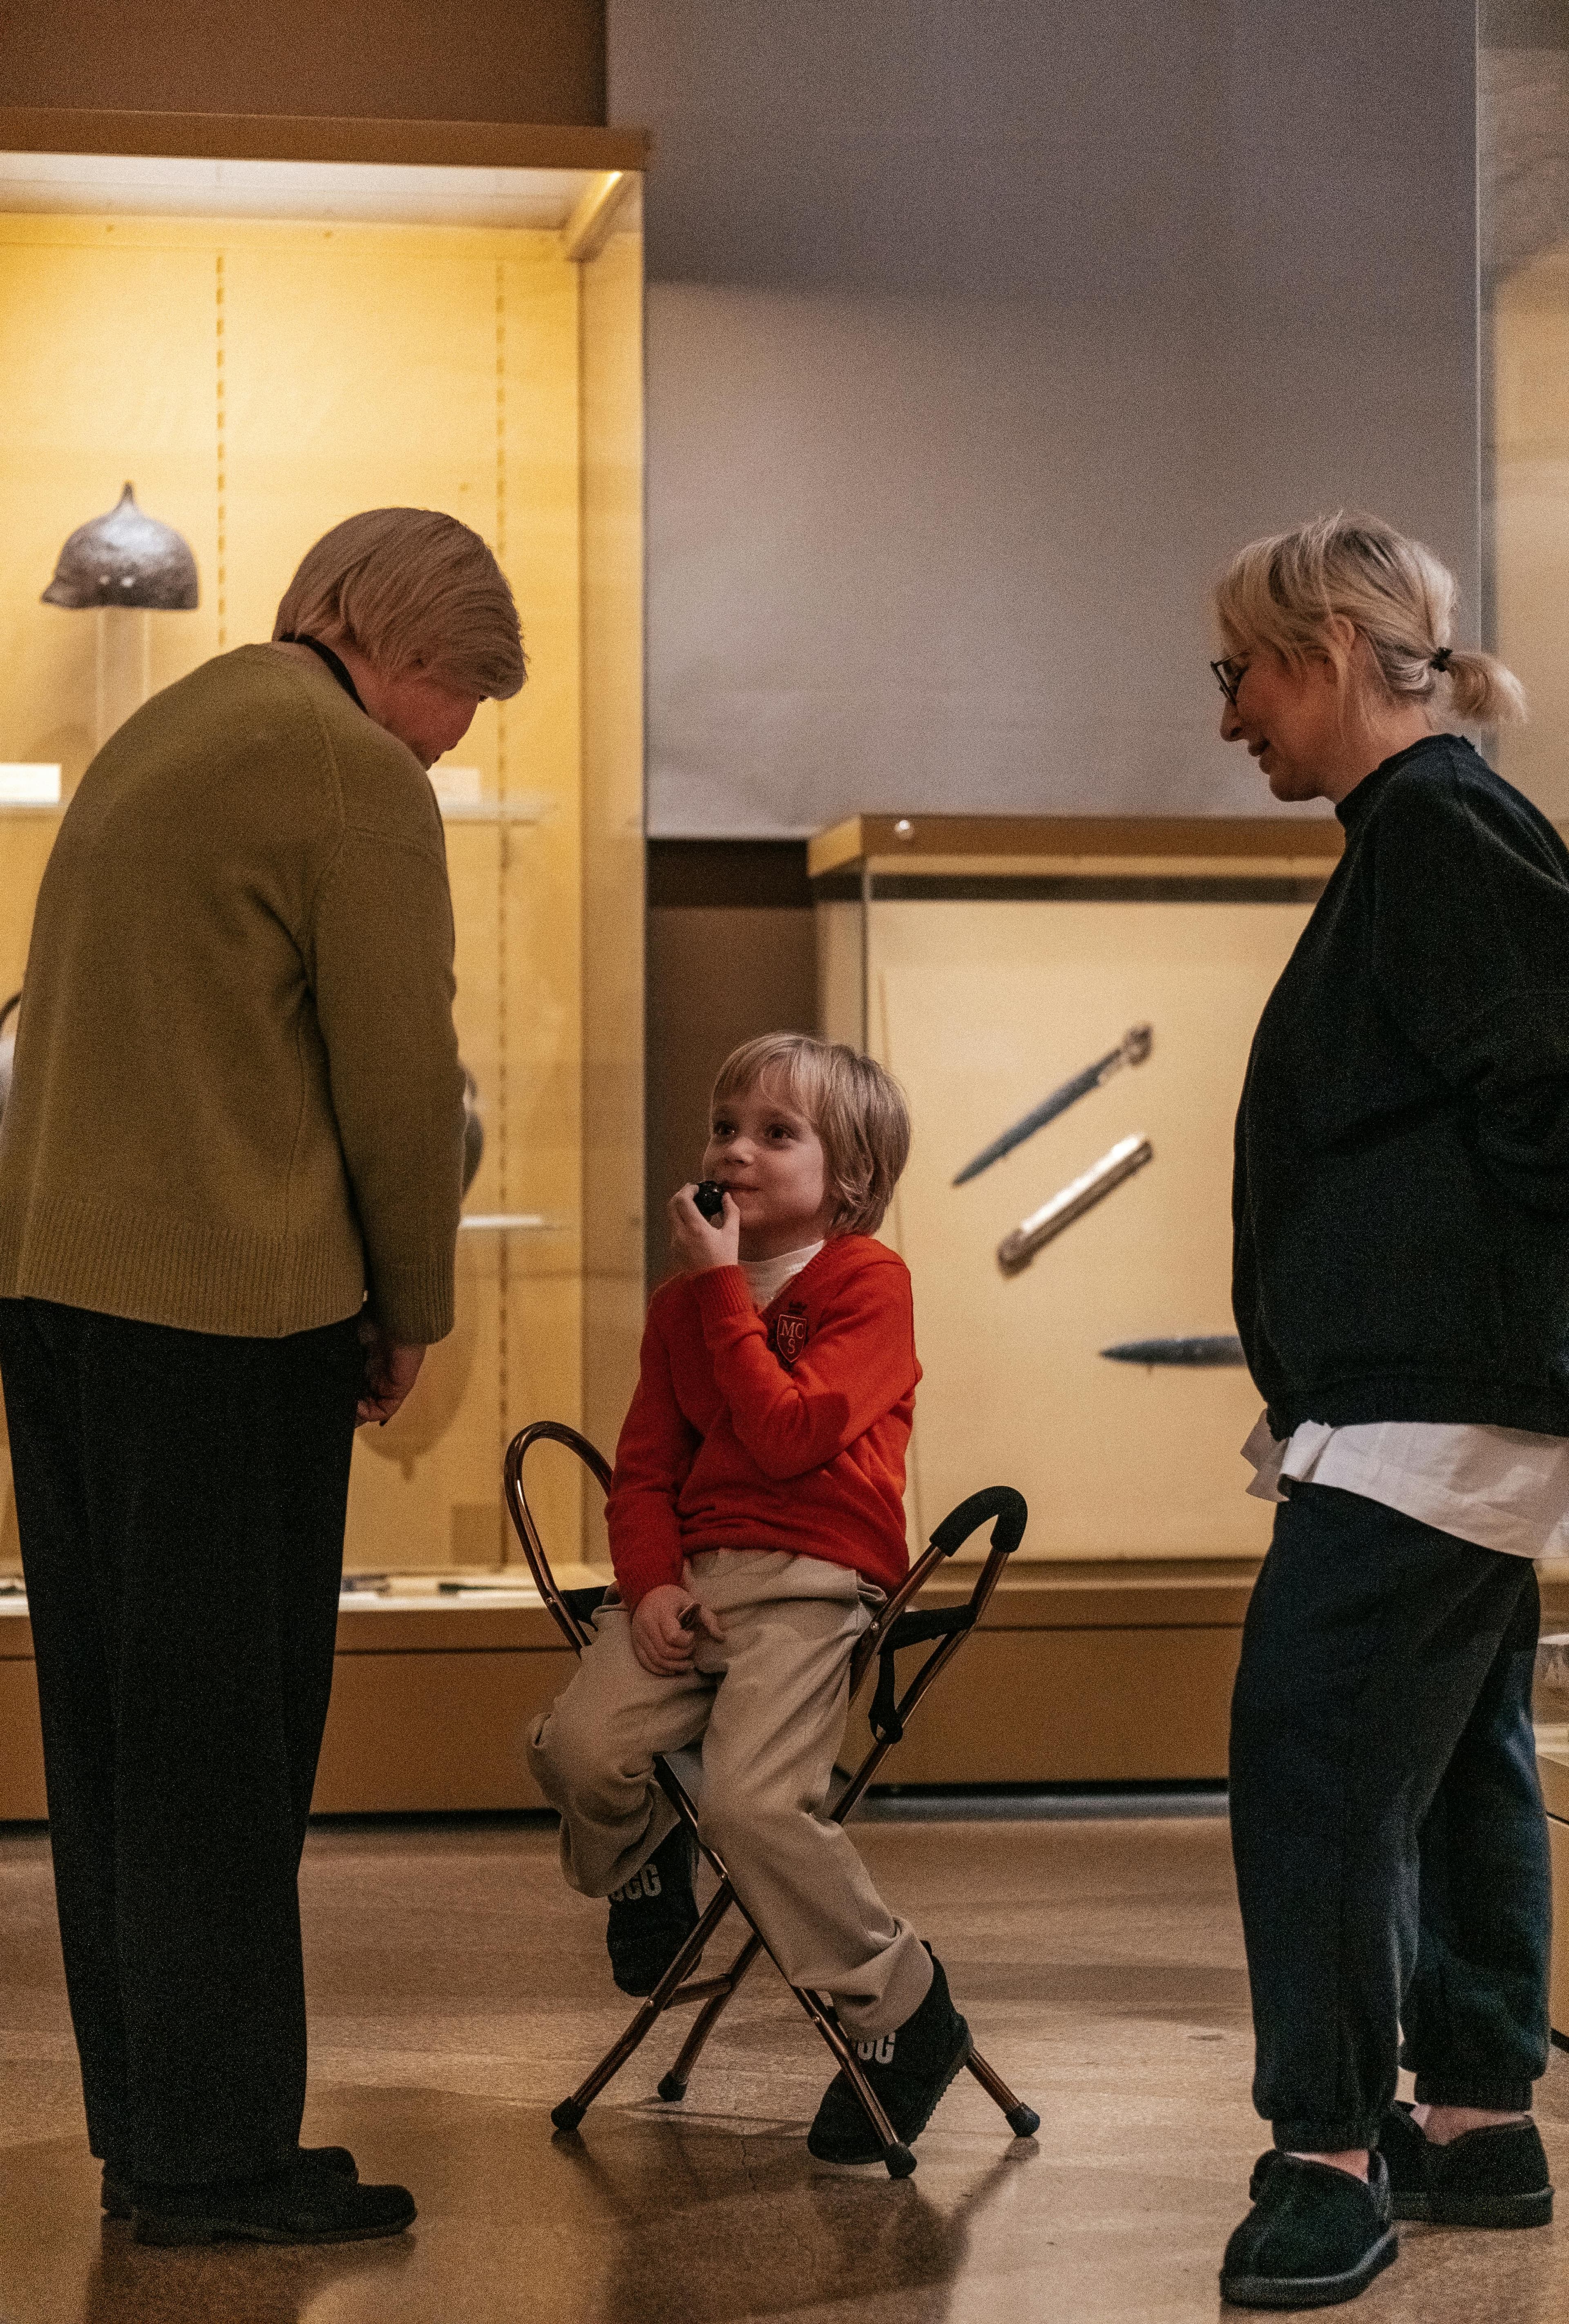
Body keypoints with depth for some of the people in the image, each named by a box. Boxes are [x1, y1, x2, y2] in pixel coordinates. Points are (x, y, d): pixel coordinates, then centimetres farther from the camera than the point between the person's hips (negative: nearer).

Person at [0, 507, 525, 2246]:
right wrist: (411, 1311, 4)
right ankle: (215, 2161, 4)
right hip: (223, 1308, -9)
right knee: (224, 1742, -2)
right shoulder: (352, 773, -8)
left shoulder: (155, 735, 21)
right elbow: (401, 1077, -11)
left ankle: (145, 2132, 20)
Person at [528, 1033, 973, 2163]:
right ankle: (643, 1864, 17)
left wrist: (724, 1285, -11)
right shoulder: (683, 1301, 19)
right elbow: (646, 1466, 17)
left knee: (752, 1795, -26)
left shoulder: (870, 1285, -2)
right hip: (693, 1576, 6)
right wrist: (651, 1582, -3)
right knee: (578, 1747, -20)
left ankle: (905, 2014, -6)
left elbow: (787, 1433, -16)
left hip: (812, 1583, -6)